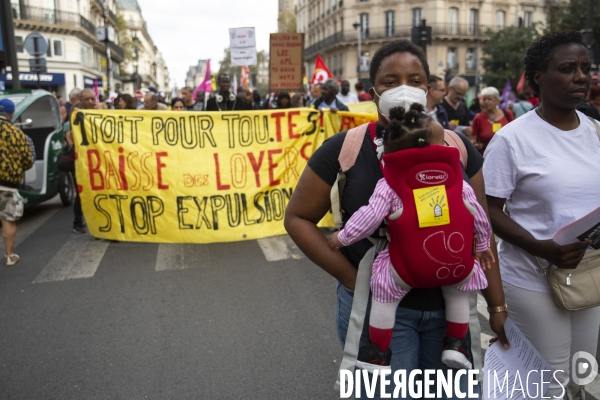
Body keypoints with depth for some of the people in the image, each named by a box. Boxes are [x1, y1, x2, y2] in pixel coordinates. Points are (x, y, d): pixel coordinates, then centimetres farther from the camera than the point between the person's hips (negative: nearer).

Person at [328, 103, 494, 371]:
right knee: (458, 290, 32)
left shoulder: (390, 185, -5)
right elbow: (478, 215, 14)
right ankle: (455, 344, 35)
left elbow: (370, 217, -9)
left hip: (408, 270, -2)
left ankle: (380, 353, 26)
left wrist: (342, 237, 7)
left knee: (382, 287, 19)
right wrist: (483, 245, 31)